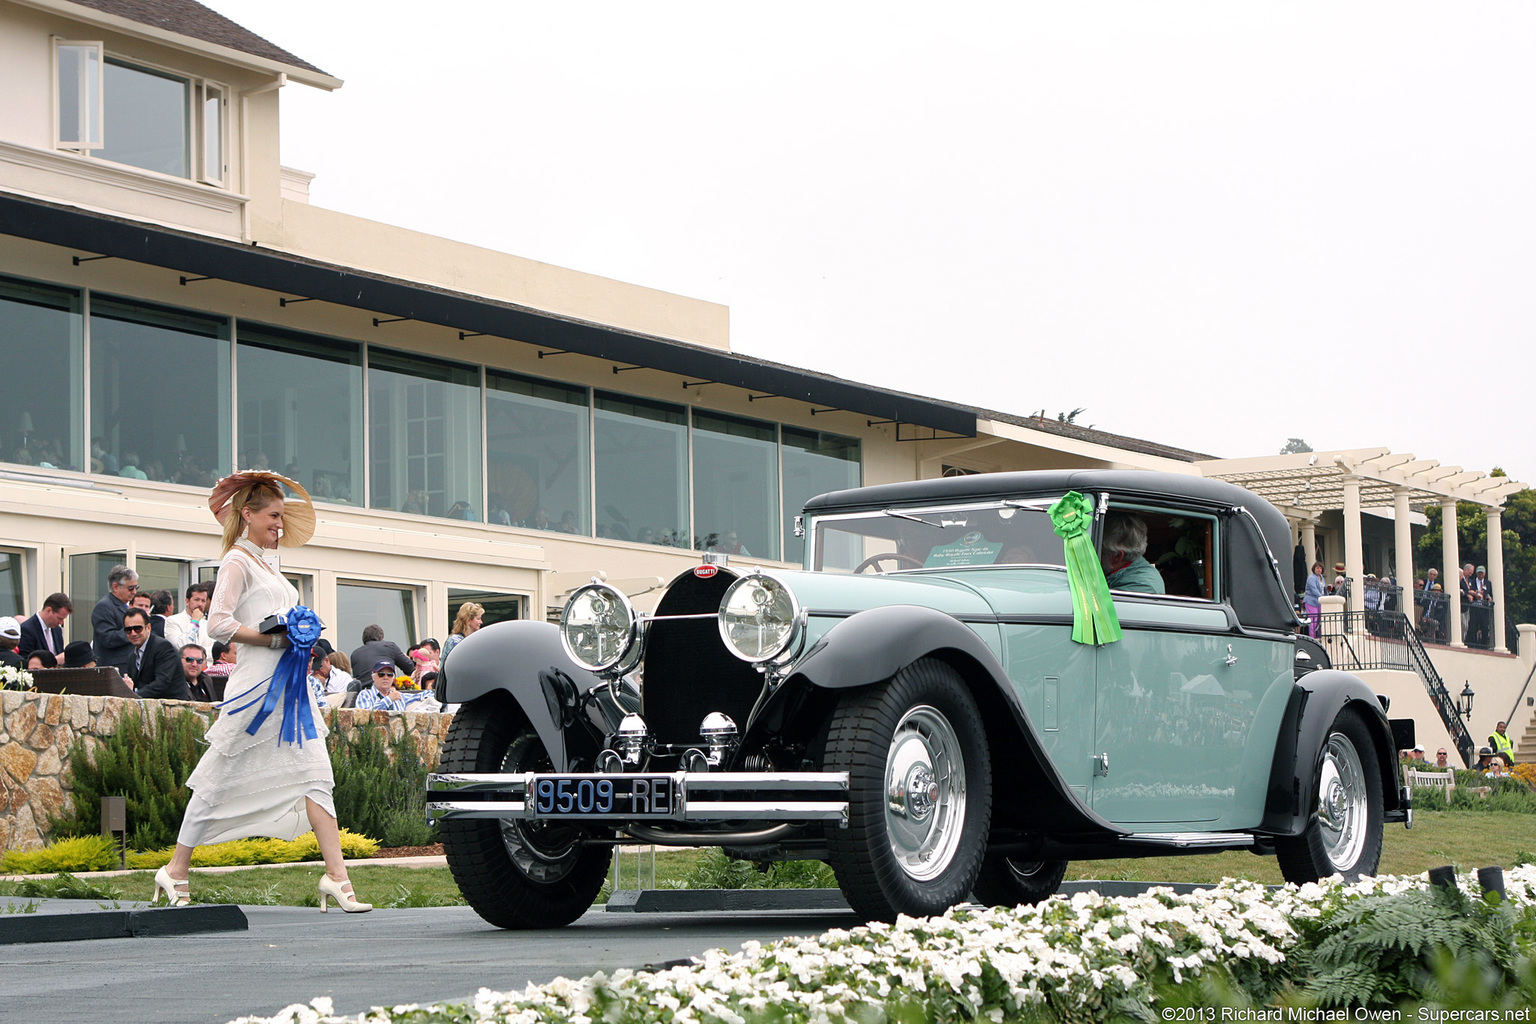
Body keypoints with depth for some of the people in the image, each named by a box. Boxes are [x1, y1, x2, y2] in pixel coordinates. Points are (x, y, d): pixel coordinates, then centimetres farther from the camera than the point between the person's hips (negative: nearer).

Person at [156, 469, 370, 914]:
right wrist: (273, 638, -18)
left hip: (289, 684, 8)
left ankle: (336, 875, -8)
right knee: (222, 778, 0)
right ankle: (176, 871, 12)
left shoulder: (266, 561, 21)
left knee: (315, 774, -3)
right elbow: (219, 624, -16)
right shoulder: (238, 561, -5)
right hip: (257, 681, -8)